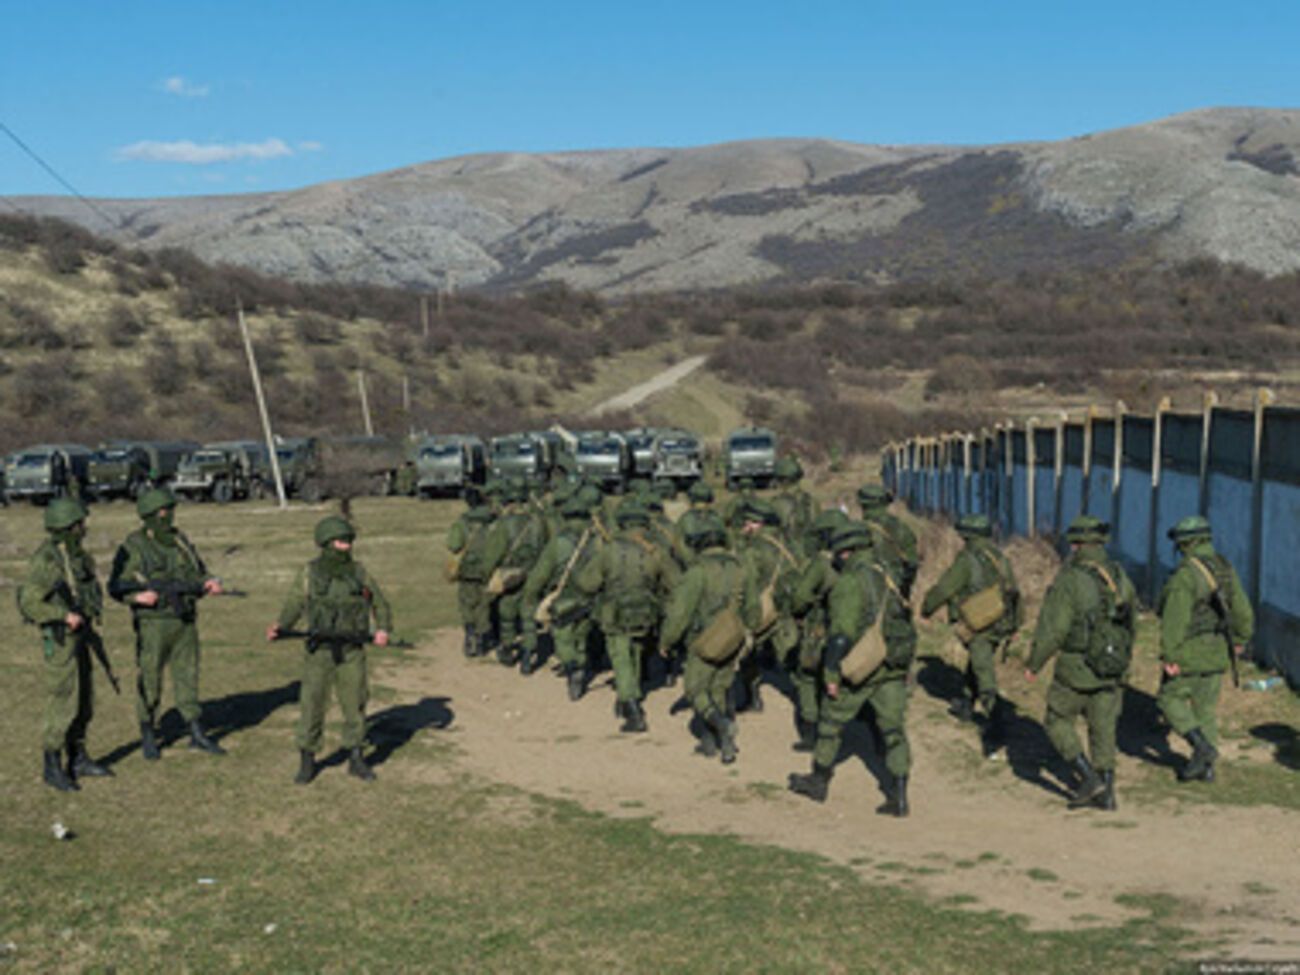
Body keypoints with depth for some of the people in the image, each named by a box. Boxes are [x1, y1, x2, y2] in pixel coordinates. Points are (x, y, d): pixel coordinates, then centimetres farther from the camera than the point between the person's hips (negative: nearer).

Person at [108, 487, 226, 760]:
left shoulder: (181, 541, 9)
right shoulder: (133, 547, -7)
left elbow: (199, 573, 15)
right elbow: (116, 586, -7)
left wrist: (209, 583, -7)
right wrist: (138, 596, -24)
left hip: (185, 621, 5)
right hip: (153, 623, -4)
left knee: (187, 676, 8)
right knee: (150, 681, 4)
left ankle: (197, 734, 14)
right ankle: (148, 737, 19)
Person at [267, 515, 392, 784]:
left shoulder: (359, 572, 6)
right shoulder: (309, 573, 0)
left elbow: (379, 603, 12)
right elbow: (294, 605, -4)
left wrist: (383, 629, -5)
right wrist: (279, 627, -22)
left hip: (352, 651, 2)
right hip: (320, 650, -2)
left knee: (355, 704, 5)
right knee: (313, 704, -1)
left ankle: (356, 759, 17)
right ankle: (307, 761, 11)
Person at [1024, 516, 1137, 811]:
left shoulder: (1069, 580, -16)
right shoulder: (1119, 576, 3)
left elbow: (1052, 630, -15)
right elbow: (1131, 619, 13)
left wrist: (1034, 665, -3)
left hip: (1077, 668, -5)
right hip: (1113, 670, 5)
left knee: (1058, 722, 11)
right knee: (1103, 728, 13)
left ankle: (1088, 777, -1)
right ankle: (1105, 792, 14)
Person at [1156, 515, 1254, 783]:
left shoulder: (1185, 574, -20)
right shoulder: (1226, 569, 4)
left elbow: (1175, 618, -24)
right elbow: (1242, 609, 14)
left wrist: (1169, 656, -22)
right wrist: (1241, 638, 29)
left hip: (1191, 653, -7)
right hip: (1218, 652, 7)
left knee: (1170, 699, 9)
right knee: (1206, 707, 15)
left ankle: (1202, 746, -5)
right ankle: (1206, 766, 18)